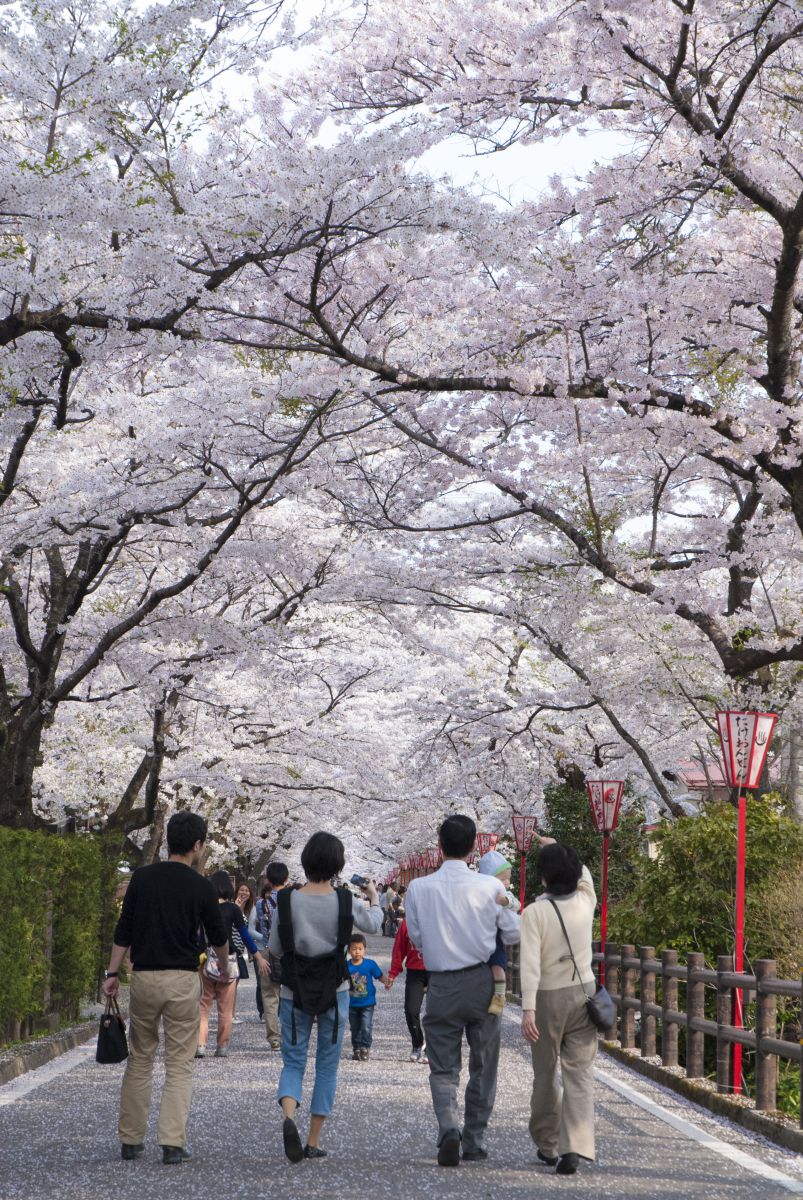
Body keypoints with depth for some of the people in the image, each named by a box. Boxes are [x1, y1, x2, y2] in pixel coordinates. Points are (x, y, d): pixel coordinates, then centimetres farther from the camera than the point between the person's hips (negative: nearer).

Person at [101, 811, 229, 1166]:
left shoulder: (142, 877, 2)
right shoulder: (200, 886, -3)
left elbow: (124, 930, 1)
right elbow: (217, 936, 9)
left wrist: (112, 973, 7)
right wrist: (224, 967, 28)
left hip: (144, 977, 3)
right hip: (182, 980, -3)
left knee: (139, 1061, 14)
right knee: (179, 1066, 1)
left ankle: (131, 1140, 16)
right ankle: (173, 1143, -8)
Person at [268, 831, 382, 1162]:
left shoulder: (287, 900, -9)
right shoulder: (345, 902, -9)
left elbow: (274, 949, -1)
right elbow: (373, 925, 12)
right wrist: (374, 899, 32)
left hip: (294, 990, 1)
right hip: (335, 990, 0)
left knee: (293, 1061, 10)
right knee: (327, 1066, 11)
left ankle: (288, 1116, -19)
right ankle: (314, 1141, 12)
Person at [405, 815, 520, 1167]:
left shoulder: (418, 889, -7)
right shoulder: (491, 887, -10)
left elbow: (416, 937, 3)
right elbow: (514, 934, -2)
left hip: (441, 986, 0)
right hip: (482, 983, 0)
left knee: (443, 1068, 8)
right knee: (482, 1068, 14)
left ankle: (448, 1128, -16)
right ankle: (474, 1142, 18)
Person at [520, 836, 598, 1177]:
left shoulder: (534, 912, -14)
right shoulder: (585, 902, -2)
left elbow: (530, 963, -21)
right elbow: (584, 876, 22)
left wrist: (527, 1009, -23)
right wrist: (557, 850, 31)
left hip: (549, 998, -2)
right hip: (583, 993, 2)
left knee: (545, 1075, 13)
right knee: (579, 1073, -1)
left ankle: (547, 1144, 27)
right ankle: (574, 1146, -15)